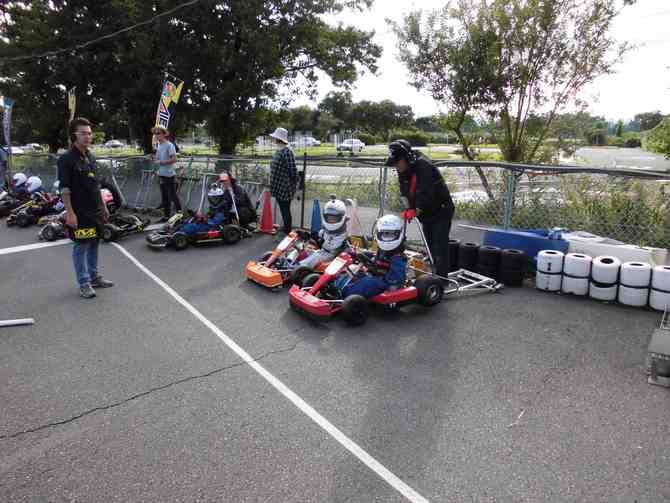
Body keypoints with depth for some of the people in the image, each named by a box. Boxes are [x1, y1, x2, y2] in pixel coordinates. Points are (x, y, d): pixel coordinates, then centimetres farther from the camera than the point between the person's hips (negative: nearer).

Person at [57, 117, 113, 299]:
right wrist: (69, 213, -19)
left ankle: (94, 277, 27)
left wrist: (103, 206, 18)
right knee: (81, 246, 0)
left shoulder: (91, 157, 12)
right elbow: (64, 188, -15)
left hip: (95, 210, 8)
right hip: (79, 212, -7)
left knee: (94, 244, 15)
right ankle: (84, 283, 9)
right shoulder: (67, 159, -11)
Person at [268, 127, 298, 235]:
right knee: (283, 209, 19)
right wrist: (272, 185, 21)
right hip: (279, 188, 9)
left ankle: (288, 231, 13)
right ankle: (286, 228, 33)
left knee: (285, 210, 1)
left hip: (285, 188, -9)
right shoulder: (278, 151, 10)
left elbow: (293, 171, -19)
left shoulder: (287, 152, -19)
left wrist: (294, 185, -14)